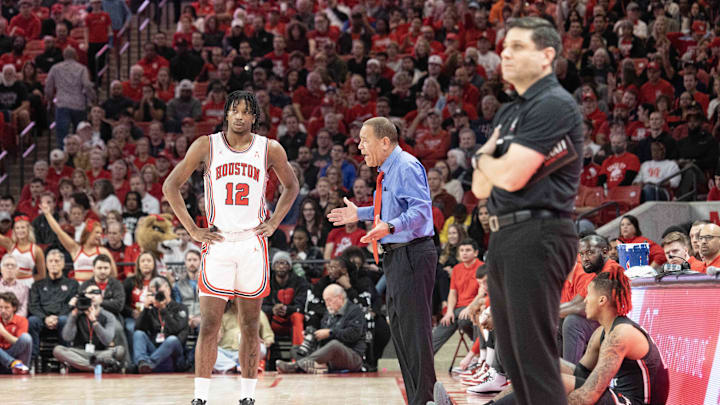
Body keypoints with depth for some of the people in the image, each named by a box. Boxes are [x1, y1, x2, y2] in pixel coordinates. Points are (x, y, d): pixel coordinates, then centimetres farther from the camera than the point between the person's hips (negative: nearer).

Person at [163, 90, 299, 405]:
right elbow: (170, 186, 3)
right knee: (209, 325, -5)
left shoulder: (270, 150, 2)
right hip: (217, 243, -1)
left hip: (253, 243, 2)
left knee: (250, 327, 6)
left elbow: (291, 186, 19)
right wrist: (192, 229, -2)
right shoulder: (206, 146, -2)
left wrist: (274, 222, 7)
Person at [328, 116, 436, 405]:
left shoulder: (407, 167, -14)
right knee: (398, 328, 15)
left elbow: (420, 208, -25)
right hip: (395, 257, 11)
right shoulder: (387, 172, 17)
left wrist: (391, 226, -38)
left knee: (414, 328, -11)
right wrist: (360, 214, 29)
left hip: (412, 256, -11)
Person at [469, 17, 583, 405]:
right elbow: (481, 187, 18)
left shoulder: (554, 105, -10)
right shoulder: (509, 113, 19)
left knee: (534, 355, -11)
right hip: (503, 238, 10)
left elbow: (510, 176, -18)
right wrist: (489, 159, -4)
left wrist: (481, 157, 3)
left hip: (536, 237, -10)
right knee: (512, 356, 12)